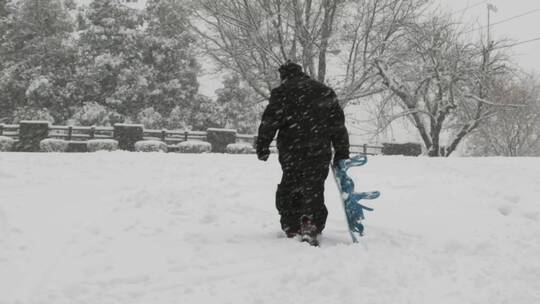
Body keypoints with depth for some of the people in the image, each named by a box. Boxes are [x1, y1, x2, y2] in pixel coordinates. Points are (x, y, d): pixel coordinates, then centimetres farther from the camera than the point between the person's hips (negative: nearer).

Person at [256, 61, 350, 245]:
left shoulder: (281, 92, 3)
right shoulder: (325, 92, 13)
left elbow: (269, 122, -4)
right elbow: (338, 124, 13)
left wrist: (262, 146, 3)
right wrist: (342, 153, 16)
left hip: (291, 151, -2)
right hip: (320, 152, 2)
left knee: (289, 188, 12)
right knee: (314, 188, 4)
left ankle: (292, 228, 14)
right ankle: (311, 227, -11)